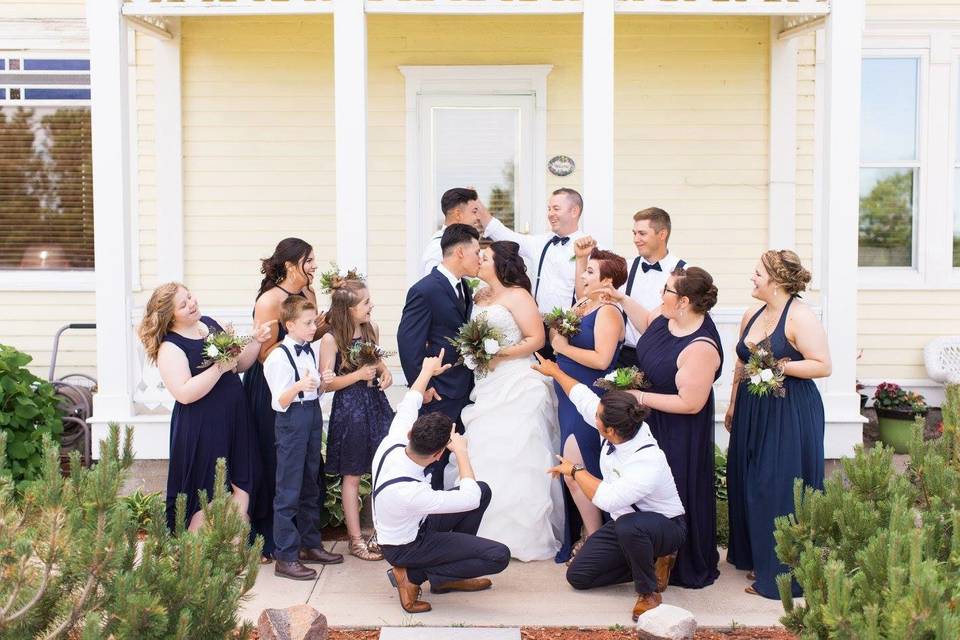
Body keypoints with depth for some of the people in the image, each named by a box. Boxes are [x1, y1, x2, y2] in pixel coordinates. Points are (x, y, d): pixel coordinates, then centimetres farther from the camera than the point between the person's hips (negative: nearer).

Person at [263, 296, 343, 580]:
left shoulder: (310, 351, 10)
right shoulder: (279, 356, -15)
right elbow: (280, 402, -17)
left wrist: (323, 382, 0)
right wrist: (299, 386, -33)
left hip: (313, 417, 8)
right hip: (292, 420, -8)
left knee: (311, 486, 17)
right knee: (289, 491, -4)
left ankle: (310, 544, 29)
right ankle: (285, 557, 2)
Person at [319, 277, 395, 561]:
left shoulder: (372, 329, 4)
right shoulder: (331, 339, -12)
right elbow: (326, 384, -10)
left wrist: (385, 372, 0)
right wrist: (359, 375, -20)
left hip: (376, 404, 5)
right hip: (349, 409, -5)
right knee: (352, 476, 6)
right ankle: (356, 540, 16)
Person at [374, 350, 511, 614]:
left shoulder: (393, 443, -23)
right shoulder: (409, 492, -41)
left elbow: (409, 404, 0)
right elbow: (470, 499, -28)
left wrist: (427, 371, 15)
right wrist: (461, 451, -17)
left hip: (413, 523, 8)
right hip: (406, 546, -8)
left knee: (483, 490, 10)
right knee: (499, 555, -15)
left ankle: (448, 576, 16)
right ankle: (412, 574, -3)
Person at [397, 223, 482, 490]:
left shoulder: (463, 287, 11)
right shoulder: (424, 291, -16)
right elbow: (408, 343, -17)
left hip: (465, 393, 8)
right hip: (439, 397, -8)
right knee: (434, 466, 3)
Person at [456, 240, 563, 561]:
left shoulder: (517, 296, -6)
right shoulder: (479, 298, 16)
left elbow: (536, 339, -11)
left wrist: (500, 354, -17)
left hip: (517, 387, -7)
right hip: (488, 387, 7)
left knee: (514, 457, -6)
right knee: (486, 457, 5)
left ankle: (522, 535, 1)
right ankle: (492, 532, 11)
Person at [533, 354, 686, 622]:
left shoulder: (648, 463, -37)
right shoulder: (621, 427, -15)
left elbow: (607, 499, -41)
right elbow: (584, 397, 3)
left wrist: (575, 471, -24)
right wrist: (555, 372, 17)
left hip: (664, 527, -8)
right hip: (623, 523, 8)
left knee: (628, 526, -43)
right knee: (578, 576, 0)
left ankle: (649, 591, -15)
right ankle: (649, 565, 13)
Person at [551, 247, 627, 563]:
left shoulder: (608, 312, -13)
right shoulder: (580, 307, 12)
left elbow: (601, 359, -23)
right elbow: (557, 339, 15)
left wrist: (564, 348, -15)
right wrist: (556, 335, -4)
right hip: (570, 400, 9)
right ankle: (577, 537, 22)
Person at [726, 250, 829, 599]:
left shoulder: (800, 316, -13)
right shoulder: (752, 316, 12)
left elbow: (823, 366, -17)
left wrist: (780, 365, -22)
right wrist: (733, 405, 22)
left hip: (789, 415, -8)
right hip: (753, 411, 8)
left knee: (780, 489, -4)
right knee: (749, 486, 12)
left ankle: (784, 573, 7)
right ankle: (758, 559, 27)